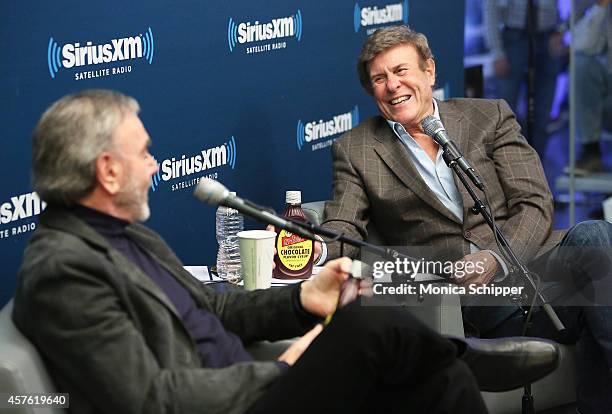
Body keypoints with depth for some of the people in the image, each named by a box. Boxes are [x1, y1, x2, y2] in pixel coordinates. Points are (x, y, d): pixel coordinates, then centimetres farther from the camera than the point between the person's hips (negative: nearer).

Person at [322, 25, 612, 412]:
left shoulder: (490, 116, 14)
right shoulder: (356, 150, 14)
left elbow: (536, 205, 5)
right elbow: (344, 228, 5)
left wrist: (497, 258, -15)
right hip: (472, 297, -3)